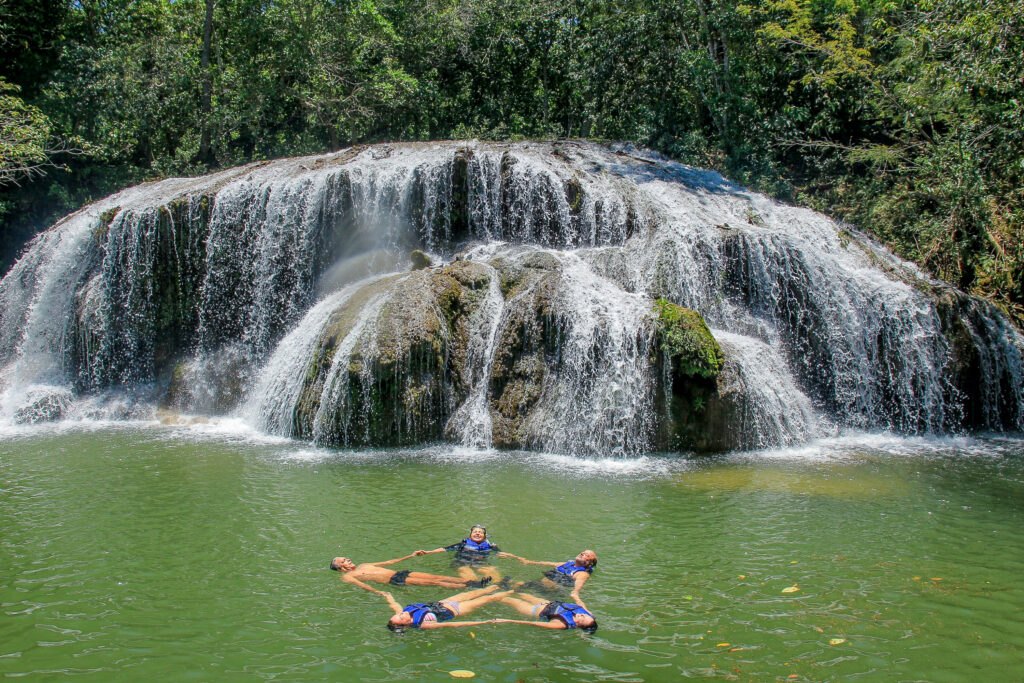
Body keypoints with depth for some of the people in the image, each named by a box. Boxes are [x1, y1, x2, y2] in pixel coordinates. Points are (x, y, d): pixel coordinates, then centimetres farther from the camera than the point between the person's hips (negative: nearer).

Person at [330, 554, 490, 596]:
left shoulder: (364, 565, 27)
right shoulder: (348, 577, 4)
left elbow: (388, 562, 29)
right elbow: (360, 584, -15)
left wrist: (410, 556, 29)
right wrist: (376, 592, -34)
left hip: (400, 573, 7)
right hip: (394, 581, -7)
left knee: (434, 576, -11)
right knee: (431, 582, -18)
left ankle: (471, 581, -18)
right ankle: (468, 586, -23)